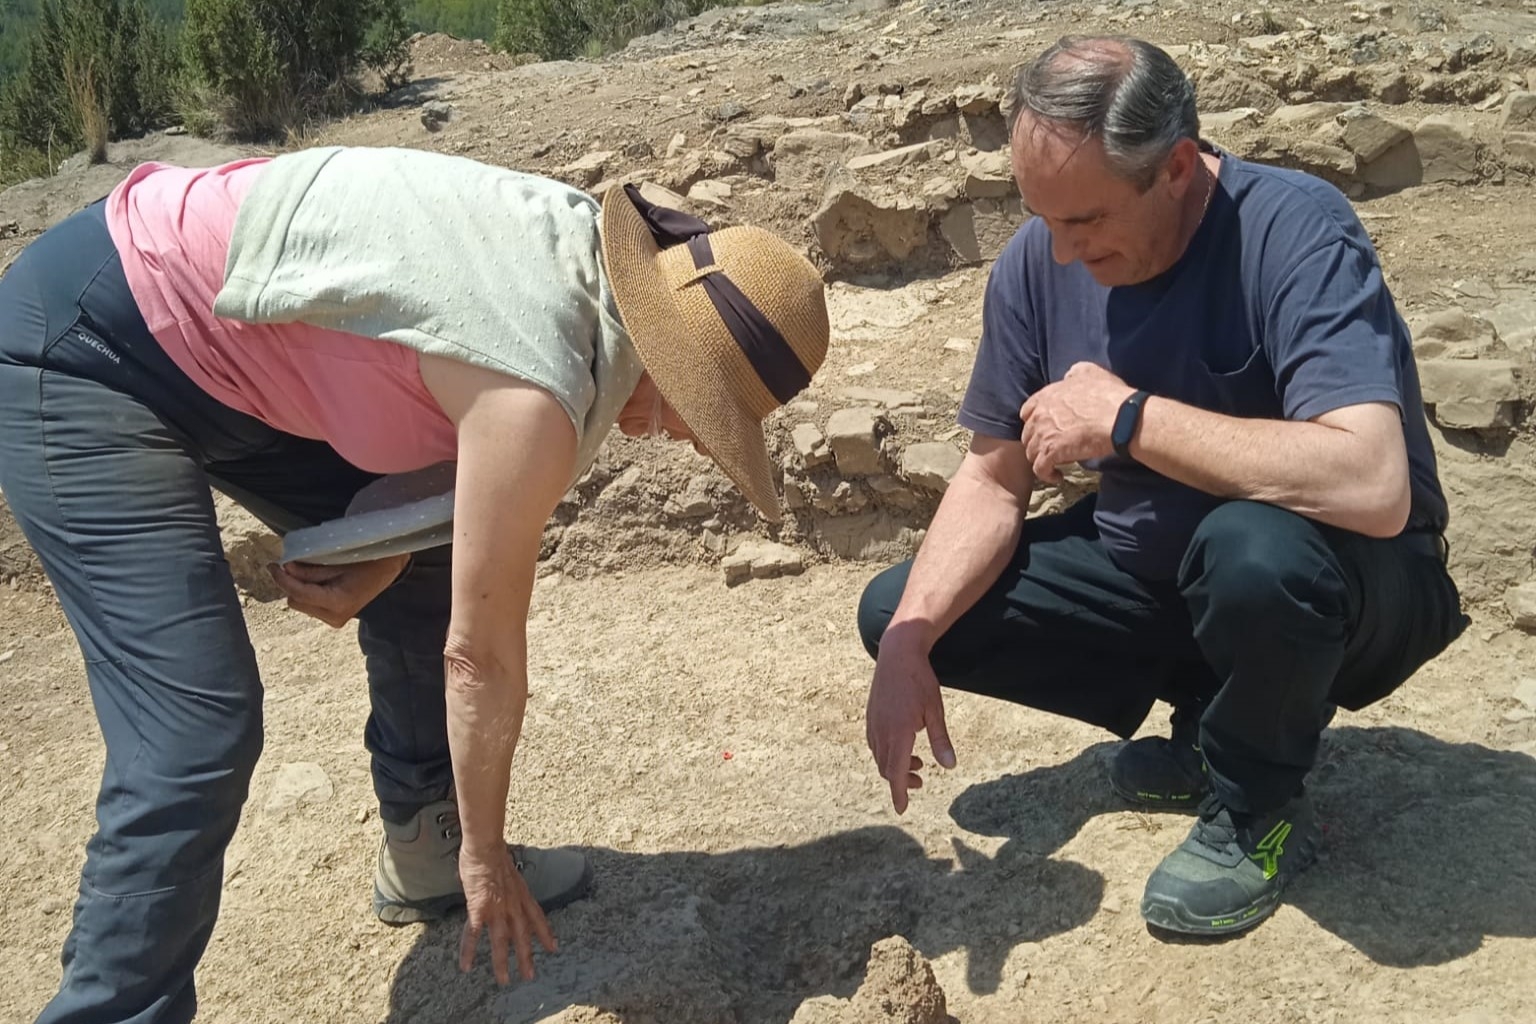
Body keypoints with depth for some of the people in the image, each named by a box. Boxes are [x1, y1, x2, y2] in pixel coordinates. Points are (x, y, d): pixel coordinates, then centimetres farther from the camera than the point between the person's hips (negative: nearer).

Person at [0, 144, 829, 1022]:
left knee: (435, 568, 10)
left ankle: (423, 856, 27)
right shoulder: (538, 394, -29)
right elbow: (481, 652, -18)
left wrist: (376, 555, -7)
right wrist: (487, 851, -2)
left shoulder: (591, 251, -3)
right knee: (196, 737, -17)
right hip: (84, 353, -9)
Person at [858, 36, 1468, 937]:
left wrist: (1125, 415, -34)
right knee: (894, 611, -3)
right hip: (1152, 566, 6)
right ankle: (1216, 713, 8)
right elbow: (994, 481, -6)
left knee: (1256, 548, -41)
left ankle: (1259, 808, -7)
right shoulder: (1038, 260, -10)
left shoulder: (1295, 231, -27)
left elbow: (1372, 484, -41)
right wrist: (906, 646, -20)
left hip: (1345, 585, -6)